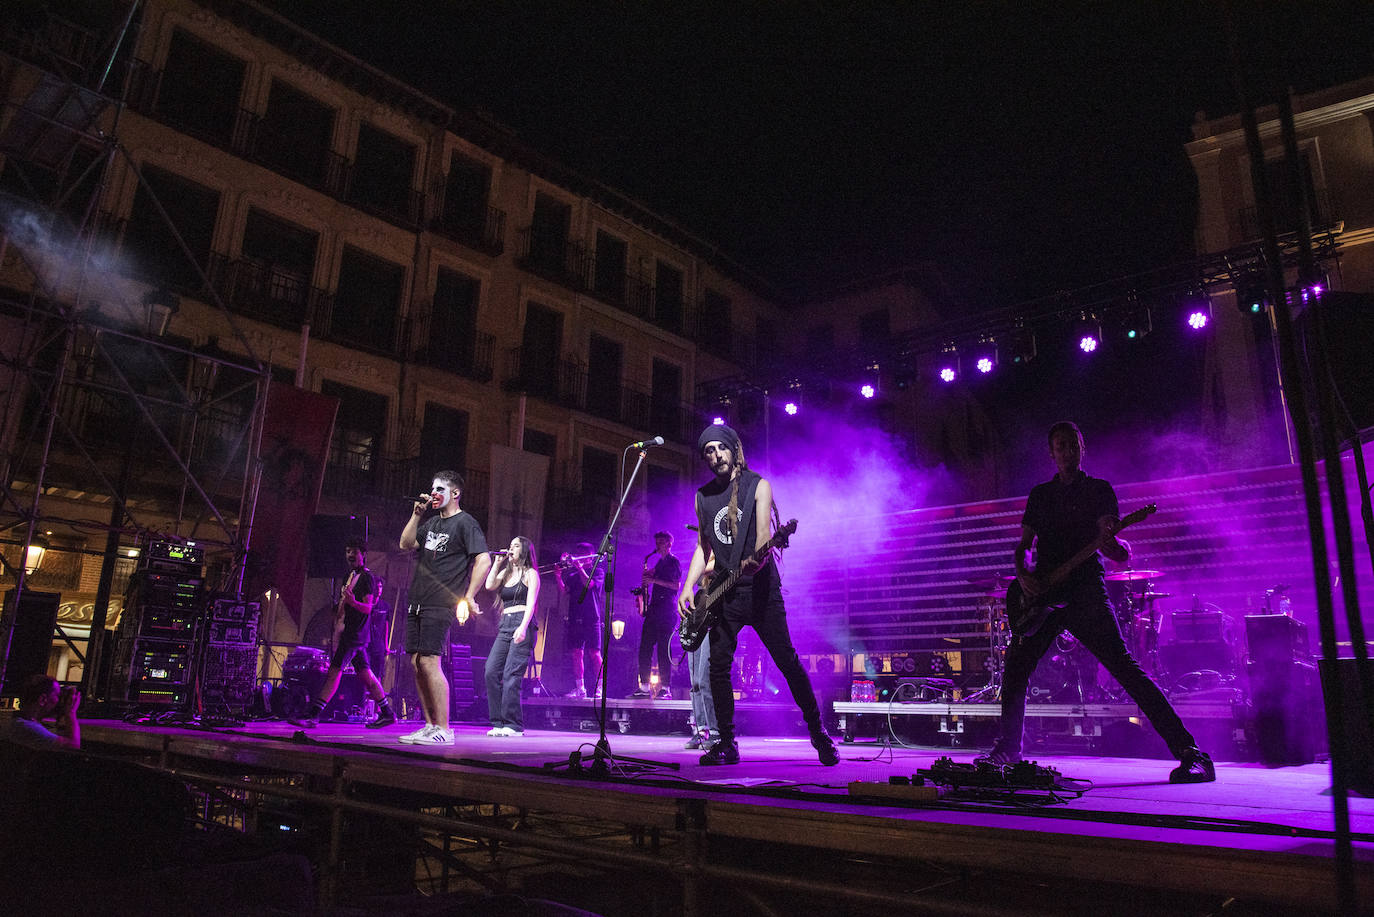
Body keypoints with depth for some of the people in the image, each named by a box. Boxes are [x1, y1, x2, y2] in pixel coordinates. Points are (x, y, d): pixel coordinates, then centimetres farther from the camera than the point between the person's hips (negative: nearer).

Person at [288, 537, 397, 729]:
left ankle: (313, 715, -12)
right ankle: (387, 713, 11)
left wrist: (353, 602, -35)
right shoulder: (351, 576, 19)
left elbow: (368, 608, -18)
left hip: (355, 633, -9)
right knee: (365, 675, 8)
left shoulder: (367, 577, -8)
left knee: (334, 672, -11)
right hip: (349, 633, 9)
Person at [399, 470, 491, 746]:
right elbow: (406, 545, 16)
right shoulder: (432, 522, 20)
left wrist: (468, 597, -16)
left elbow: (484, 561, -14)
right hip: (416, 602, 8)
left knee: (429, 663, -14)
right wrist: (416, 514, 8)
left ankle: (443, 730, -8)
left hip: (440, 605, -8)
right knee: (417, 664, 7)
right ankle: (430, 726, 16)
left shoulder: (465, 523, -6)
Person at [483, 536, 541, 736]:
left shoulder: (530, 573, 2)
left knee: (511, 674, -13)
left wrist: (523, 627, -21)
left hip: (522, 624, -6)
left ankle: (513, 725, -9)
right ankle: (499, 723, -1)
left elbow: (531, 603, -9)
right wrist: (498, 562, 6)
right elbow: (490, 586, 3)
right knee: (491, 671, -6)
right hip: (505, 626, 7)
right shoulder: (505, 573, 21)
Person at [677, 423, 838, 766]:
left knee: (787, 661, -5)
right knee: (718, 667, 0)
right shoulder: (703, 497, 12)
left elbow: (765, 531, -14)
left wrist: (756, 559, -36)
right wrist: (688, 588, 4)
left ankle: (818, 732, 9)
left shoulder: (758, 485, -1)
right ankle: (726, 743, 12)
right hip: (724, 594, 4)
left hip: (760, 588, -4)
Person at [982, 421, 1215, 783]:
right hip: (1043, 595, 4)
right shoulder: (1039, 495, 16)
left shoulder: (1099, 490, 5)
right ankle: (1008, 748, 22)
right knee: (1015, 668, 5)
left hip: (1086, 593, -4)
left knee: (1124, 666, -15)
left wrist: (1112, 544, -28)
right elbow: (1023, 546, 17)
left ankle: (1191, 754, -11)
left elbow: (1122, 555, -3)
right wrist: (1024, 574, -4)